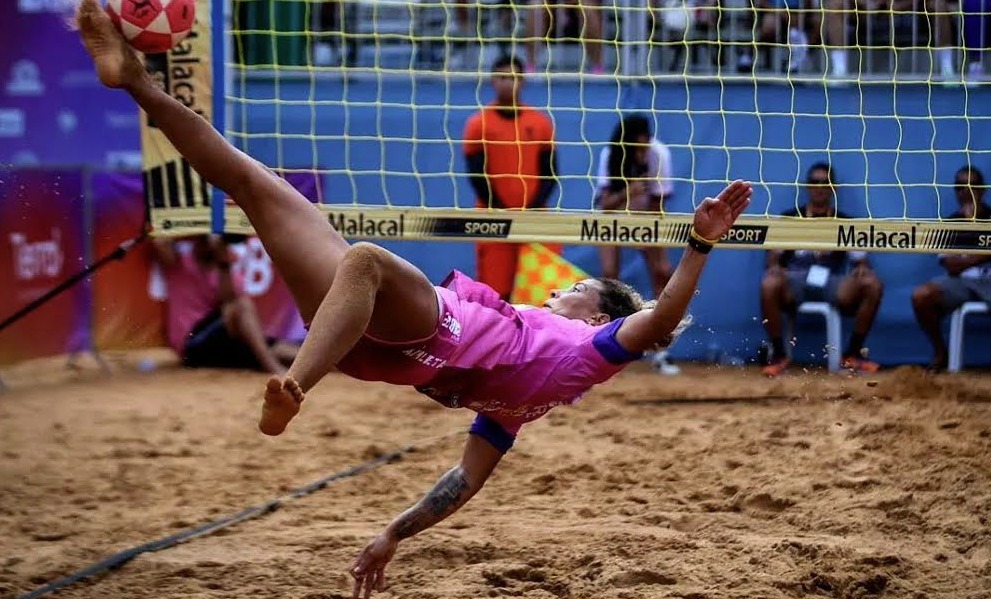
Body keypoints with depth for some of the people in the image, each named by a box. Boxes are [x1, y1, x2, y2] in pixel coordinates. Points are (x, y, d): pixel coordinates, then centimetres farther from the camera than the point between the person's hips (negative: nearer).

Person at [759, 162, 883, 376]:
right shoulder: (790, 218, 17)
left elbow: (860, 260, 15)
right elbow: (774, 255, 10)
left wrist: (862, 269, -11)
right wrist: (774, 267, -15)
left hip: (832, 284, 1)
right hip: (796, 281, -1)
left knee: (872, 285, -26)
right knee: (768, 285, -36)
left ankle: (852, 354, -12)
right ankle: (779, 354, -17)